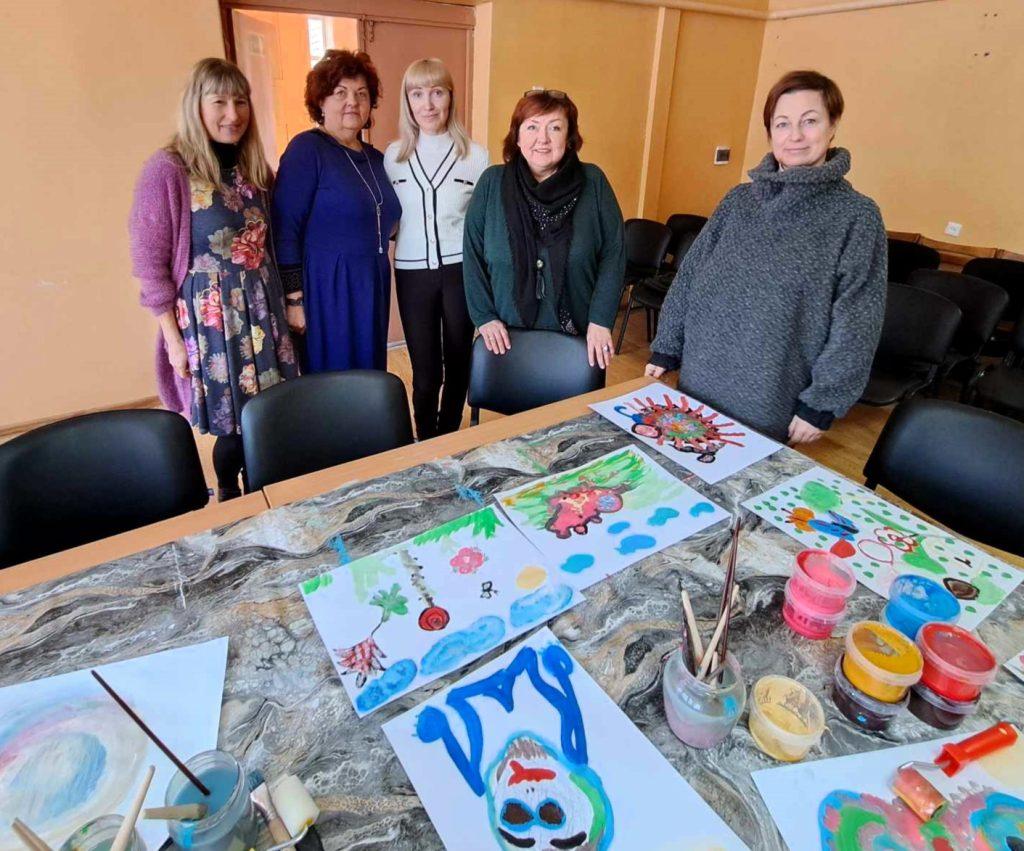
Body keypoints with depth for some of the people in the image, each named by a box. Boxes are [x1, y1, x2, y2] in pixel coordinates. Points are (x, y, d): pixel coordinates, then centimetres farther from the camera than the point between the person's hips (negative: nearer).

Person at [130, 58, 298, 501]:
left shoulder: (254, 167, 9)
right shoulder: (166, 170, -10)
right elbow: (150, 264, -9)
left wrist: (289, 303, 12)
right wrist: (174, 339, -10)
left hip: (264, 309, 6)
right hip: (211, 316, -5)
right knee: (236, 422, 3)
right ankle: (230, 504, 27)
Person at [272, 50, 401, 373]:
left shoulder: (375, 158, 13)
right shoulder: (306, 149, -8)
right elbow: (285, 228, -13)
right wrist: (294, 298, -16)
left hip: (372, 287, 7)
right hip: (326, 290, -7)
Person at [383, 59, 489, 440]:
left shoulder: (475, 154, -1)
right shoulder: (393, 155, 3)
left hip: (461, 270, 0)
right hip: (413, 272, 1)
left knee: (458, 363, 10)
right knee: (425, 371, 4)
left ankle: (449, 439, 31)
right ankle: (427, 445, 24)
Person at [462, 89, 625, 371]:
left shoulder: (593, 182, -4)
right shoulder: (492, 183, -2)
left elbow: (613, 254, -3)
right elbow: (473, 255, 0)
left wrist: (601, 320, -11)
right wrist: (484, 316, -7)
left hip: (577, 337, 0)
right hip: (507, 336, 1)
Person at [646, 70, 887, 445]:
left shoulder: (857, 215, -5)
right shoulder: (738, 200, 5)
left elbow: (856, 322, -8)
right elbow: (689, 275, 7)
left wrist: (821, 404, -12)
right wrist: (665, 350, 5)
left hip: (774, 405, -3)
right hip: (698, 386, 4)